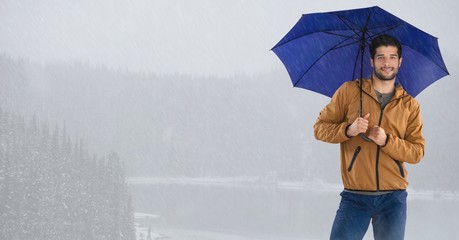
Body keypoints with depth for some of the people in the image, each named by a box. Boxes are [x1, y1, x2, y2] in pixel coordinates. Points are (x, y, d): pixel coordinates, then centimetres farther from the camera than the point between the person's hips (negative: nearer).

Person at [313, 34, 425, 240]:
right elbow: (320, 128, 3)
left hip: (394, 198, 2)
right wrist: (348, 130, -15)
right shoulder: (349, 91, 4)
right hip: (355, 197, -1)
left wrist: (386, 141, -13)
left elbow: (417, 152, 4)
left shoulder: (410, 105, 9)